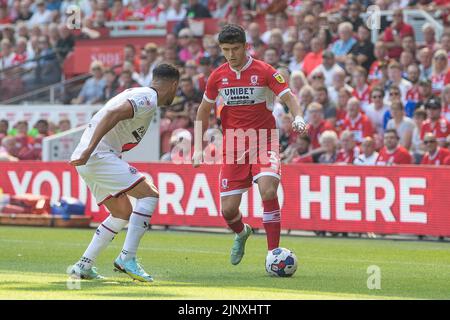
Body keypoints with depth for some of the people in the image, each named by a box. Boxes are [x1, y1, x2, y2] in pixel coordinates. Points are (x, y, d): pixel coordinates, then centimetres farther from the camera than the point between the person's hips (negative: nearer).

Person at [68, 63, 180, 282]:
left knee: (123, 213, 16)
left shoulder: (138, 94, 22)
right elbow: (113, 114, -23)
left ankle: (83, 266, 14)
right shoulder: (148, 99, -10)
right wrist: (90, 148, -29)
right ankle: (127, 258, -14)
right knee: (149, 194, -10)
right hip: (99, 155, -10)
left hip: (87, 159, 10)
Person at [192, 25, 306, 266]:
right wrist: (198, 148, 11)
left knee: (268, 191, -27)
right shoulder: (218, 76, 4)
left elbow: (289, 97, -12)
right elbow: (204, 111, 16)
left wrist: (298, 117, -34)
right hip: (233, 146, 3)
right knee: (228, 210, 0)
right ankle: (241, 233, 38)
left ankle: (274, 252, -18)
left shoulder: (264, 72, -7)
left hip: (264, 144, -3)